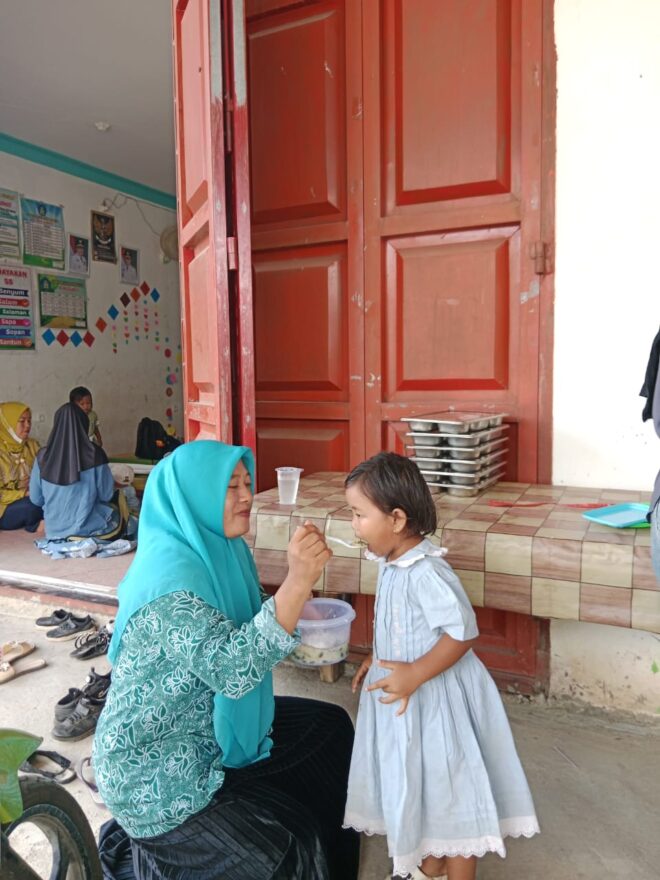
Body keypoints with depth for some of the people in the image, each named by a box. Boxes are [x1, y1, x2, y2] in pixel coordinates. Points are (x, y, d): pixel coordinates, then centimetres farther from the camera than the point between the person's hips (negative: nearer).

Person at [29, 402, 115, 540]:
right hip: (90, 528, -4)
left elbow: (36, 499, 1)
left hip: (55, 530, 4)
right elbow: (106, 495, -8)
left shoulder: (43, 456, -8)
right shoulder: (94, 454, -15)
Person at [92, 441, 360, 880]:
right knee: (287, 842, -15)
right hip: (154, 769, -9)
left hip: (211, 725, 9)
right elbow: (231, 669, -41)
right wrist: (297, 582, -48)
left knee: (329, 726, 13)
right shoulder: (171, 573, -29)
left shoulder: (218, 549, -2)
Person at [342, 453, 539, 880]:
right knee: (418, 785, 25)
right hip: (406, 697, 9)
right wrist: (378, 660, 9)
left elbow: (463, 632, -27)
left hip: (435, 699, -9)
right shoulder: (394, 563, -1)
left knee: (449, 790, 11)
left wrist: (414, 675, -26)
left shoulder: (426, 571, -29)